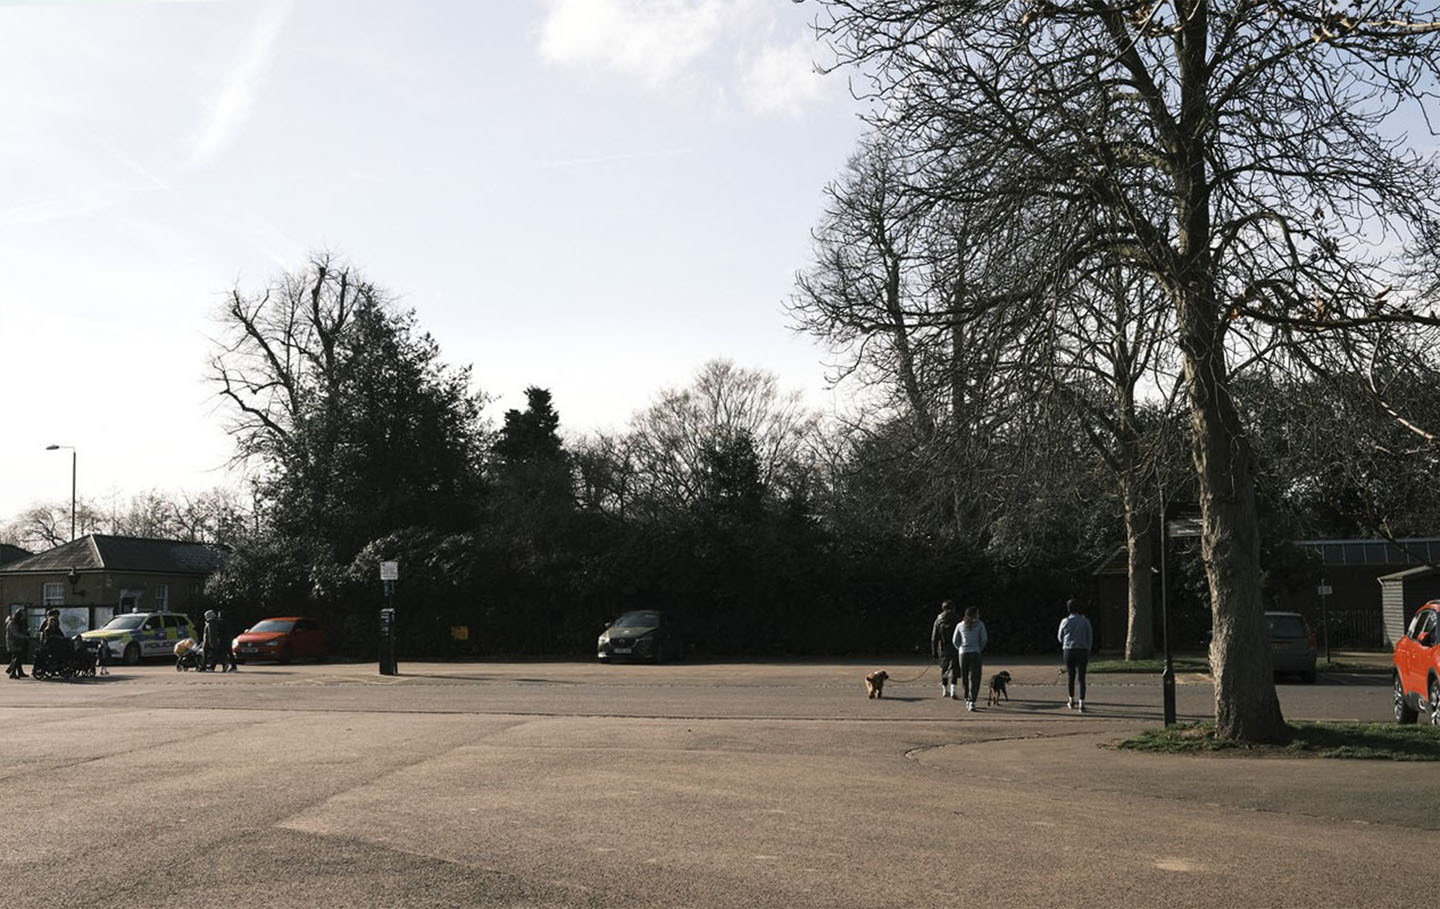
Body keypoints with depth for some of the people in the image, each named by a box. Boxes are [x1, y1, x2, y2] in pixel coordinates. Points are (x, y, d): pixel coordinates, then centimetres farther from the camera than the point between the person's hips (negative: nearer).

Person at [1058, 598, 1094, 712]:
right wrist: (1088, 654, 11)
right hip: (1082, 651, -1)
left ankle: (1072, 701, 27)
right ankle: (1081, 704, -9)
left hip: (1069, 651, 1)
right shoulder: (1085, 621, -2)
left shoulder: (1065, 621, -2)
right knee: (1081, 678, 0)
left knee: (1070, 676, 16)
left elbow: (1060, 638, 9)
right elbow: (1090, 638, 2)